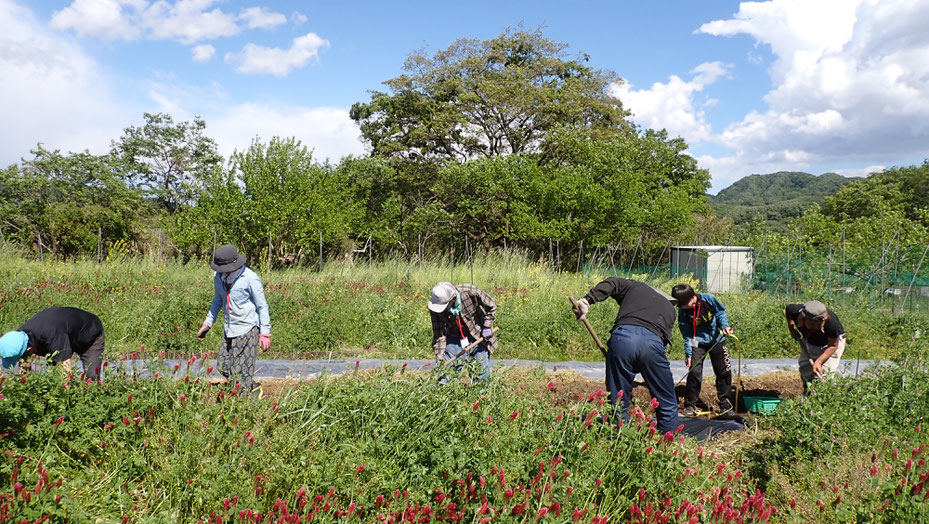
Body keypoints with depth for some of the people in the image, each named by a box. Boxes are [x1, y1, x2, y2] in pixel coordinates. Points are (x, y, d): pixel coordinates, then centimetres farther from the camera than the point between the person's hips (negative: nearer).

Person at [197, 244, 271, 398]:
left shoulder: (250, 278, -15)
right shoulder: (219, 276, 3)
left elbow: (262, 306, -9)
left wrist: (265, 333, -11)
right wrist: (208, 322, 17)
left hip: (248, 329, -7)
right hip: (229, 328, 7)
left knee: (242, 369, -7)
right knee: (222, 366, 8)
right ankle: (254, 388, 25)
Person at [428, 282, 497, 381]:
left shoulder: (470, 291, -28)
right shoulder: (434, 307, -22)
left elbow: (491, 305, -10)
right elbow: (438, 332, -16)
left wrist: (487, 326, -12)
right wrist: (440, 356, -22)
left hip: (478, 336, -1)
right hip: (454, 337, 1)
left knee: (483, 373, 0)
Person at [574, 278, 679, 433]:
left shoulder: (635, 287, 32)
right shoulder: (669, 308, 35)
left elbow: (612, 283, 11)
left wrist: (587, 300, 4)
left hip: (622, 337, -1)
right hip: (652, 341, 1)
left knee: (618, 402, 10)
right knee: (667, 404, 16)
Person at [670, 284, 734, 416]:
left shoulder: (708, 299, -19)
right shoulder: (682, 312, -16)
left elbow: (720, 312, -2)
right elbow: (687, 334, -9)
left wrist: (724, 326, -20)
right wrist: (688, 353, -13)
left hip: (716, 339, 1)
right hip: (698, 342, -1)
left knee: (724, 371, 5)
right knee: (694, 372, -12)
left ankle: (725, 404, 22)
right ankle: (689, 405, 3)